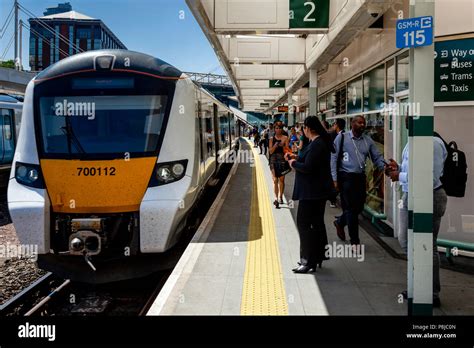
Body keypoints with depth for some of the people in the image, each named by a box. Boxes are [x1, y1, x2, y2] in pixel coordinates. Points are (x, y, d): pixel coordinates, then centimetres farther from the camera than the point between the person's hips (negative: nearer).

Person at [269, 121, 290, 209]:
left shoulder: (285, 138, 3)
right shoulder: (272, 139, 6)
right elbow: (271, 151, 1)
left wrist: (283, 145, -19)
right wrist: (275, 146, -17)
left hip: (282, 160, 0)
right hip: (273, 160, 0)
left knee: (281, 179, 8)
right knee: (275, 180, -6)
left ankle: (281, 196, 23)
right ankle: (276, 198, -12)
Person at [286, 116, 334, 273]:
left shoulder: (316, 145, -21)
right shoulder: (321, 142, 11)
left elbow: (307, 167, -26)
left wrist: (294, 163, -9)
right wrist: (297, 158, 14)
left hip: (312, 191, -11)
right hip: (319, 190, 11)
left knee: (304, 223, -5)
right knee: (317, 223, 18)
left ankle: (309, 261, 0)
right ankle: (318, 257, 29)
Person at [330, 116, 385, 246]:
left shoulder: (368, 140, 9)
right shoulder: (342, 138, -3)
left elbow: (377, 157, 10)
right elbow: (334, 158, -4)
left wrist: (384, 167, -12)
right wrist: (335, 179, -9)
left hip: (360, 177, 5)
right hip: (346, 177, -5)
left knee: (359, 207, 10)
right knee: (351, 208, -4)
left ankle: (340, 223, 39)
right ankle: (355, 241, 6)